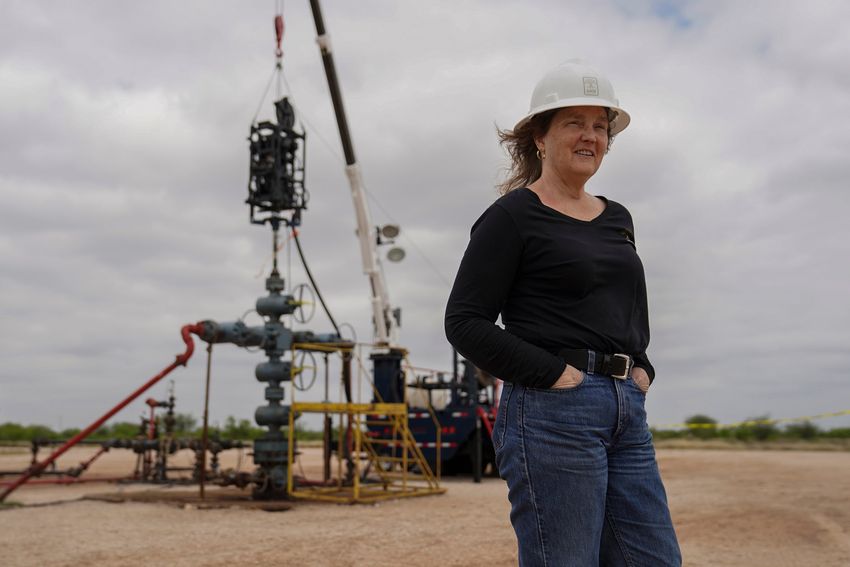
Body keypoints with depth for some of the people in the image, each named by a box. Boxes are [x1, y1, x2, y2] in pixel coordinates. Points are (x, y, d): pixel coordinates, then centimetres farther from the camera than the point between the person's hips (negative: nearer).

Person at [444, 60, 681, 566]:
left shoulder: (617, 219, 18)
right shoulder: (513, 216, -3)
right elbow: (465, 322, -9)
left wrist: (642, 369, 11)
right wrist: (553, 372, -14)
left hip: (628, 411, 7)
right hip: (553, 411, -7)